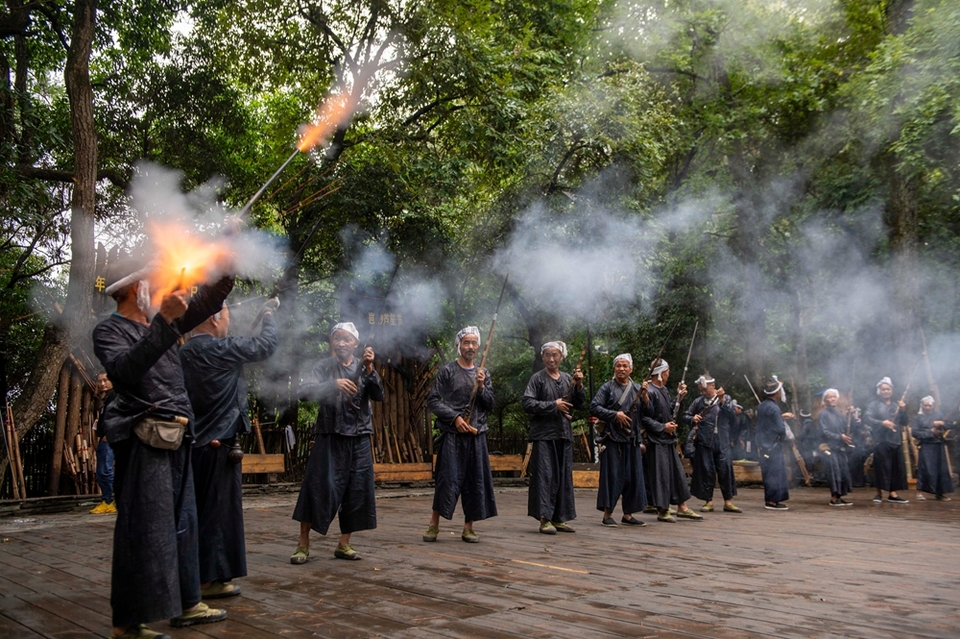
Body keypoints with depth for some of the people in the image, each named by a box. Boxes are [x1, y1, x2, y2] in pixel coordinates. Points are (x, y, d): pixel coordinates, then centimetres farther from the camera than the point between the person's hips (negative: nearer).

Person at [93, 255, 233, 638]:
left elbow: (207, 301, 20)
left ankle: (186, 605, 24)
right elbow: (126, 370, -26)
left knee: (181, 523, 13)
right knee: (144, 529, -7)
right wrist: (163, 321, -31)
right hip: (145, 443, -8)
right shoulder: (110, 330, -6)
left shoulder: (161, 324, 15)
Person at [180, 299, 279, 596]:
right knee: (218, 511, 0)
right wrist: (269, 312, 6)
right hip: (218, 444, -8)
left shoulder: (185, 352, 8)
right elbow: (266, 345, -8)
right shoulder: (220, 349, -15)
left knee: (198, 512, 15)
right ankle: (211, 579, 6)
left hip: (195, 444, 8)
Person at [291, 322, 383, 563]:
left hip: (359, 438, 3)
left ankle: (344, 544, 16)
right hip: (330, 437, -2)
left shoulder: (364, 369, 7)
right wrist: (334, 384, -26)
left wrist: (370, 369, -20)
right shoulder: (324, 367, 2)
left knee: (356, 492, 4)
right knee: (318, 488, -6)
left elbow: (378, 396, -5)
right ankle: (303, 543, 6)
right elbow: (305, 391, -12)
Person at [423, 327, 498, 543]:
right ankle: (434, 524, 6)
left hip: (477, 435, 4)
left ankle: (468, 528, 13)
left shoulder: (483, 373, 13)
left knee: (475, 481, 4)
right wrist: (455, 417, -12)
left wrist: (481, 387, -6)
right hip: (452, 434, -4)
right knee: (447, 479, -6)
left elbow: (490, 405, 10)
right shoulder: (447, 371, 1)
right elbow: (432, 401, -3)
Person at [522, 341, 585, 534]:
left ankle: (559, 518, 16)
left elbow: (580, 404, 11)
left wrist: (579, 386, -5)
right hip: (544, 434, -5)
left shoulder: (568, 379, 12)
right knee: (545, 476, -6)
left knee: (564, 476, 8)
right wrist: (554, 405, -12)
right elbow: (527, 403, -11)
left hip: (564, 434, 5)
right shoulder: (537, 378, -1)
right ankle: (544, 519, -2)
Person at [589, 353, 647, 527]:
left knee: (633, 477, 6)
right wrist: (615, 414, -13)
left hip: (632, 439, 4)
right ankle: (607, 514, 5)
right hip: (612, 438, -4)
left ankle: (628, 514, 16)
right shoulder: (607, 388, 2)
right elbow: (594, 407, -7)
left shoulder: (637, 388, 12)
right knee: (612, 476, -3)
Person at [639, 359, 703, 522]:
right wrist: (663, 427, -19)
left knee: (677, 472, 12)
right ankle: (662, 511, 8)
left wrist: (679, 397, 12)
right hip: (656, 441, -9)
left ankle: (682, 507, 21)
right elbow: (645, 418, -20)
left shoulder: (664, 390, 13)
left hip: (668, 440, 9)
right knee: (660, 476, -2)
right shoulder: (649, 391, -16)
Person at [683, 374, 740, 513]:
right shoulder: (698, 401, 8)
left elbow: (733, 417, -4)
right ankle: (708, 501, 14)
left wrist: (723, 401, -12)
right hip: (704, 442, 0)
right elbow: (685, 416, 14)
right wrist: (692, 419, -8)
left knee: (726, 470, -2)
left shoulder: (726, 399, 8)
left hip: (722, 442, 0)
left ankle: (728, 501, 8)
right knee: (706, 471, 3)